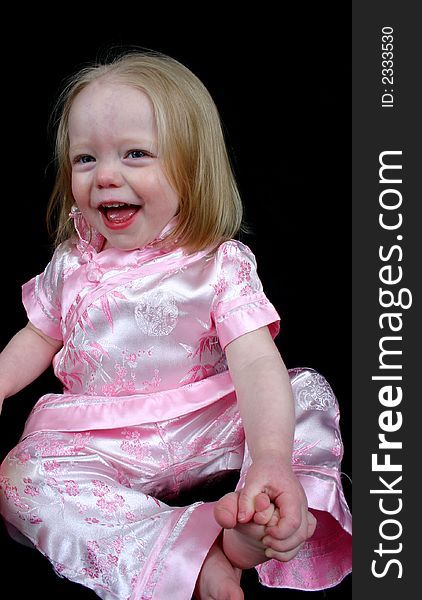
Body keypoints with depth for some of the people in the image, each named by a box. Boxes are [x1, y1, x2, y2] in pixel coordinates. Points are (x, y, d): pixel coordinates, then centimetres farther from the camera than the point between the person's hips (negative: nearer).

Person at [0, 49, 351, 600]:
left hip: (208, 431, -1)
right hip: (99, 445, 2)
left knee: (310, 392, -18)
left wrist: (270, 462, -39)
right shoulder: (72, 265, 2)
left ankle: (253, 527, -40)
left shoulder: (221, 263, -10)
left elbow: (256, 364, -22)